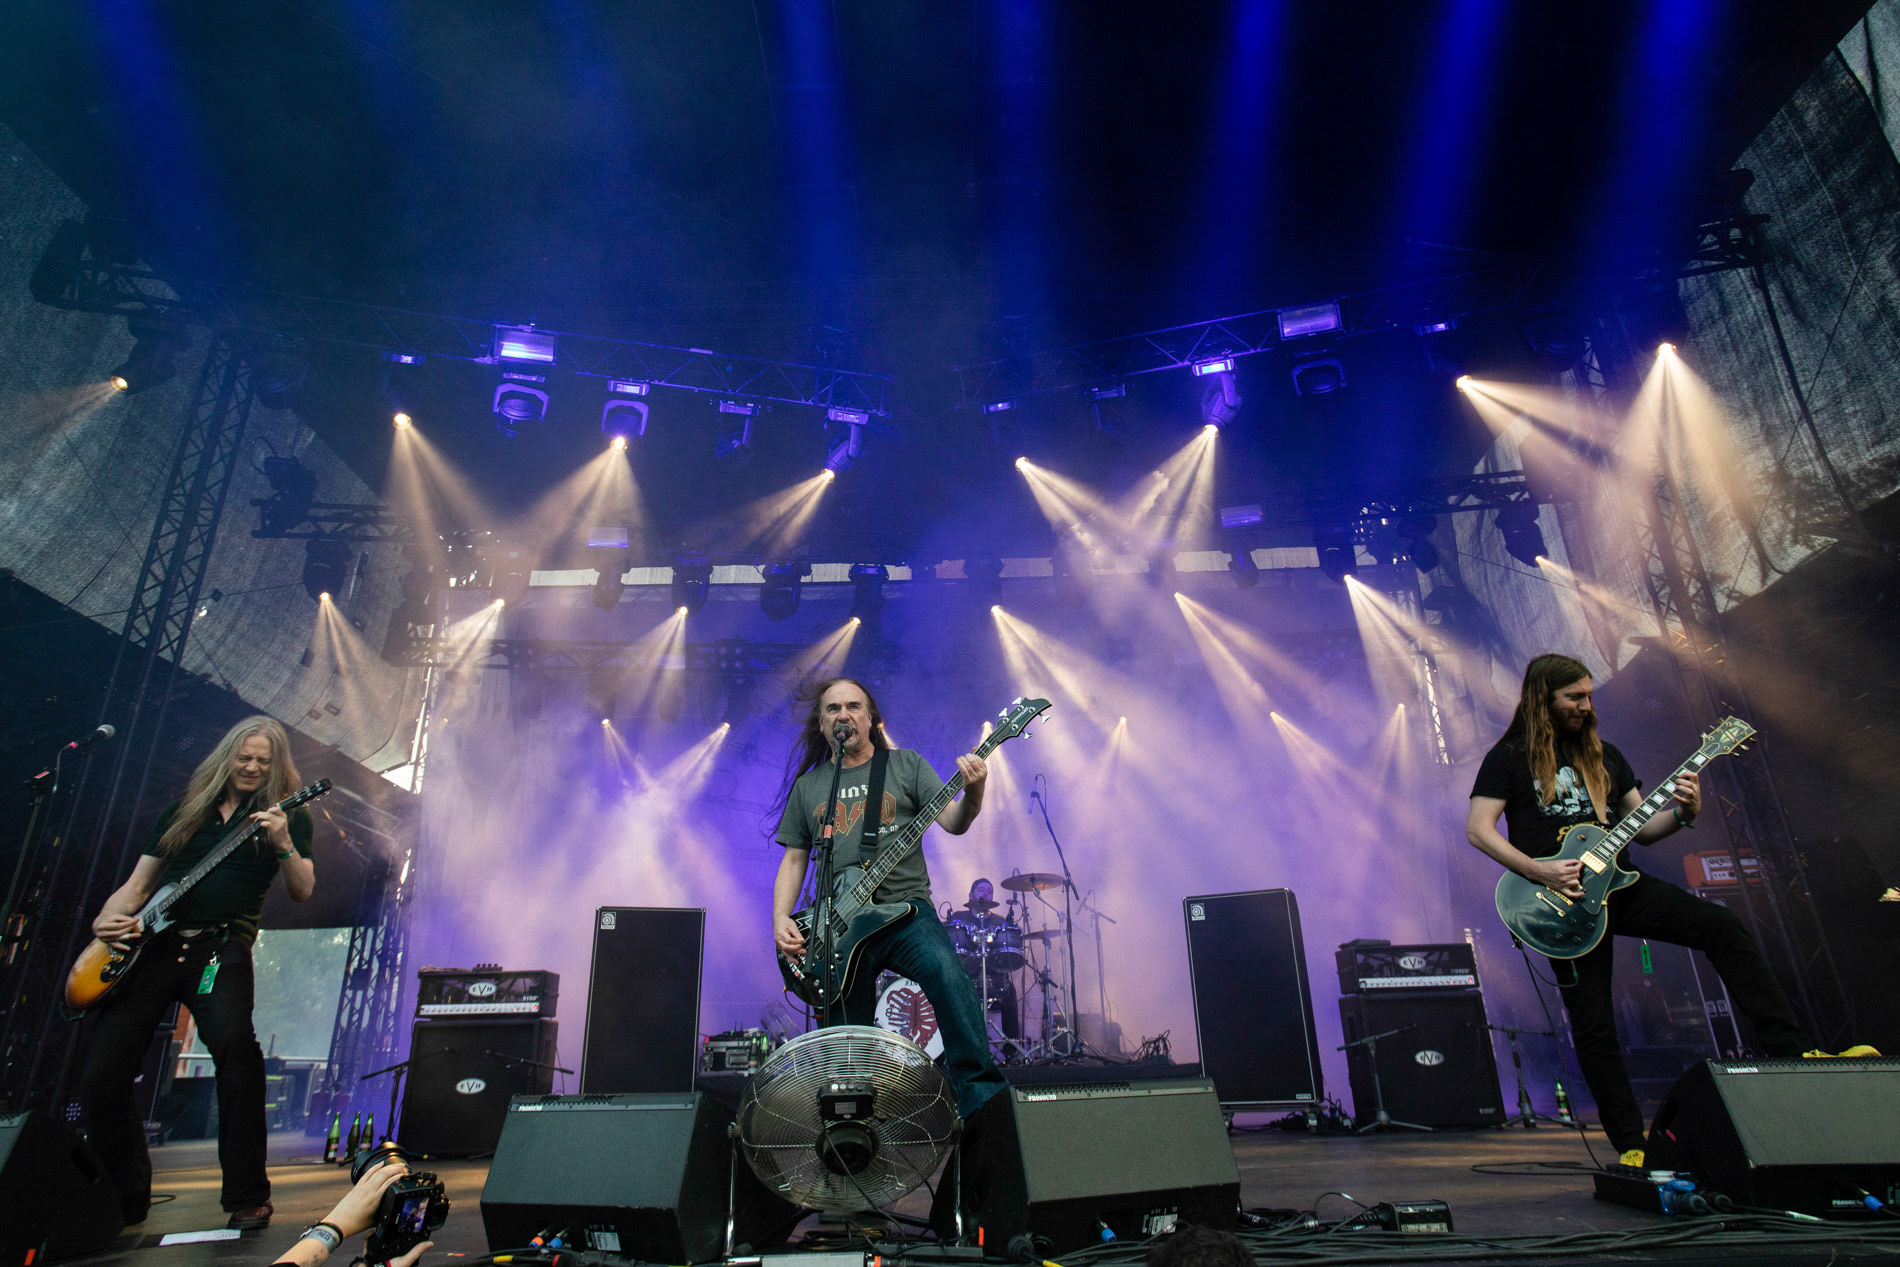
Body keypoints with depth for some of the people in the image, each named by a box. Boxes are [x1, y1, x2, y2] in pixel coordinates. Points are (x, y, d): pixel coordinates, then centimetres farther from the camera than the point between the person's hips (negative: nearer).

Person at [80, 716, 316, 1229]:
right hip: (151, 945, 4)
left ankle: (248, 1198, -19)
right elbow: (137, 884, 19)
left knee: (234, 1040, -30)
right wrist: (106, 920, -2)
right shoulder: (184, 811, 18)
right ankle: (123, 1201, 22)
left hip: (220, 948, -4)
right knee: (101, 1076, -3)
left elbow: (302, 891, -1)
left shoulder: (287, 815, 9)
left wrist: (283, 843, -18)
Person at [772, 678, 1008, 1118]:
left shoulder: (905, 765, 8)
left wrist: (973, 792, -25)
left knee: (948, 976, -30)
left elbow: (953, 822, -2)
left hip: (906, 909, -2)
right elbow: (794, 858, 16)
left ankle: (980, 1100, -20)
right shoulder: (807, 785, 14)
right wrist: (781, 921, 1)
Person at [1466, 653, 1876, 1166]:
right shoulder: (1509, 757, -3)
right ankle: (1630, 1144, 11)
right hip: (1566, 900, -5)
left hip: (1616, 883, 5)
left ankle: (1794, 1050, -9)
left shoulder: (1602, 754, 14)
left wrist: (1683, 814, -5)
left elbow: (1640, 827, 14)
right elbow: (1478, 828, -12)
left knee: (1723, 925, -13)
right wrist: (1539, 871, -19)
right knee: (1592, 1024, -2)